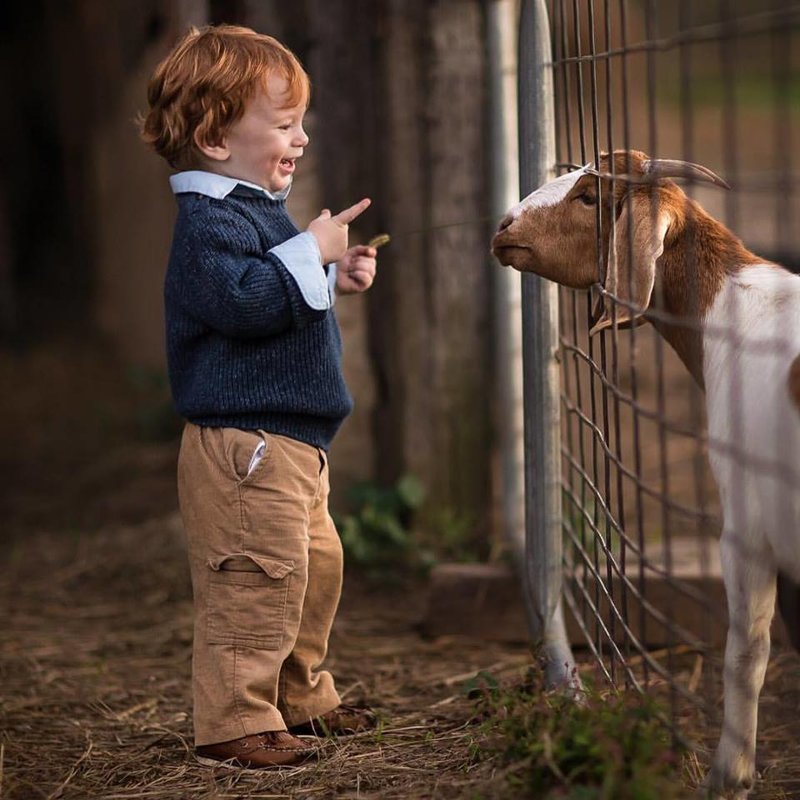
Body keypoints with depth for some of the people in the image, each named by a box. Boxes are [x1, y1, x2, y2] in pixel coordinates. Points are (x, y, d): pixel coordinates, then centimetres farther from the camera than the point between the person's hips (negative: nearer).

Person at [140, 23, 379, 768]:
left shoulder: (255, 207, 17)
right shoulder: (208, 219, -16)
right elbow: (241, 298, -32)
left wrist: (335, 277, 16)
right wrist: (312, 254, -25)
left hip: (290, 441, 11)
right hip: (242, 441, -11)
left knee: (315, 567, 19)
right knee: (256, 580, -9)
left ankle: (302, 698, 33)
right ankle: (234, 720, 0)